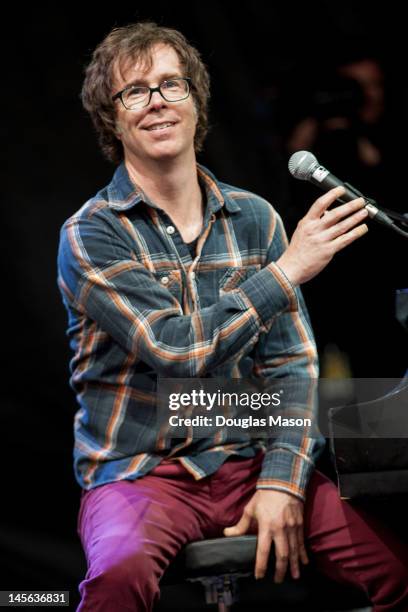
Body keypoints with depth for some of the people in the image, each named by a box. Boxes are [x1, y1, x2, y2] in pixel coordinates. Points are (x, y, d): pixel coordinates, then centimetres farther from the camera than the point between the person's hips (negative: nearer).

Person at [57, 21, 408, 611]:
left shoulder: (255, 219, 8)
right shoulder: (91, 235, -4)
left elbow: (291, 364, 5)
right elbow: (177, 350, -16)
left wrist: (281, 482, -9)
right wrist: (287, 270, -15)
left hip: (246, 462, 4)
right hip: (137, 472, -3)